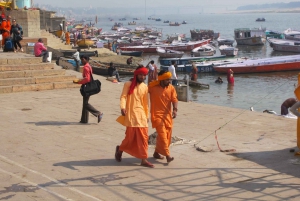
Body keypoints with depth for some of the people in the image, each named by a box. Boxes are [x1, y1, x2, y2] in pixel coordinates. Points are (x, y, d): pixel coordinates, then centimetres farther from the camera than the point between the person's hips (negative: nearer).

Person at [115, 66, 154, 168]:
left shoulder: (145, 87, 11)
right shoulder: (128, 84, -2)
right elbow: (123, 96, -10)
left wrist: (146, 115, 18)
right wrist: (122, 107, -28)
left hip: (141, 114, 5)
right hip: (131, 113, -5)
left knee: (143, 137, 0)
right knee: (130, 136, -2)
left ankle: (144, 160, 3)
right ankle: (120, 149, 28)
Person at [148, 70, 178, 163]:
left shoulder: (171, 88, 1)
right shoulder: (153, 87, -8)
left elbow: (174, 99, -8)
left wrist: (175, 110, -24)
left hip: (167, 115, 5)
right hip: (157, 115, -5)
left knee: (168, 136, 11)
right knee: (162, 134, -14)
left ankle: (157, 152, 28)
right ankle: (167, 155, -13)